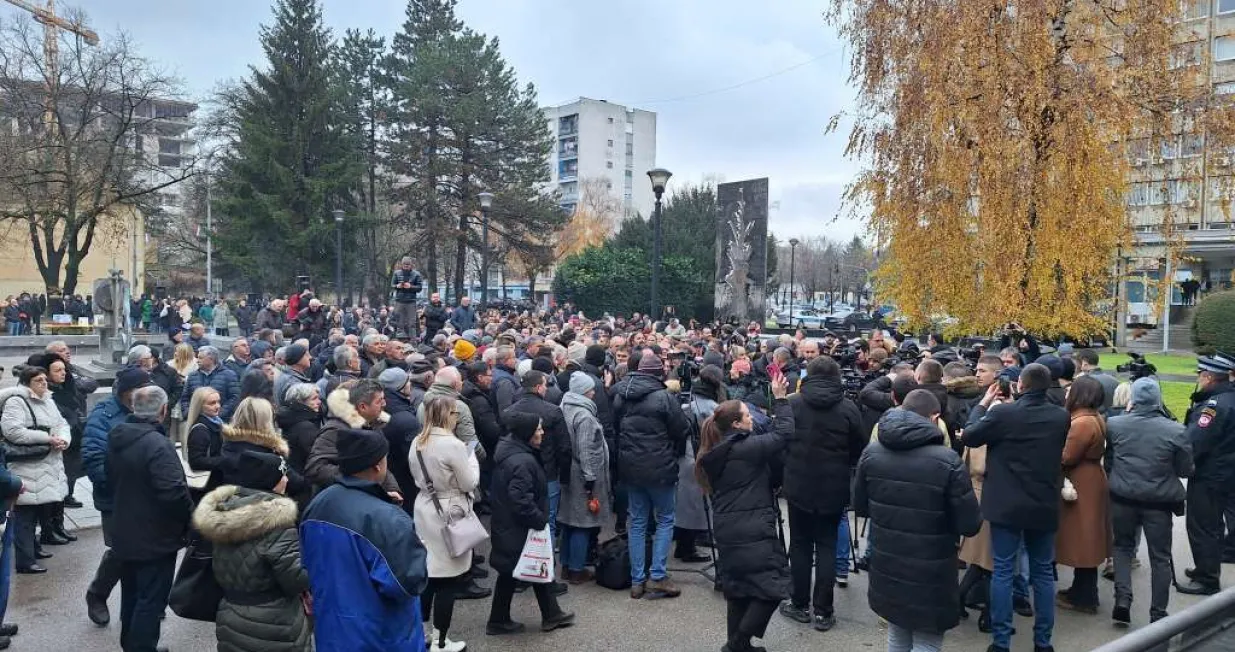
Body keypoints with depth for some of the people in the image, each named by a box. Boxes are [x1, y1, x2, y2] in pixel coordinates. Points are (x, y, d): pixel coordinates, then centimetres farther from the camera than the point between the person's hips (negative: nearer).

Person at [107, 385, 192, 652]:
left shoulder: (117, 438, 3)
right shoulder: (158, 444, -26)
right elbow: (174, 491, -31)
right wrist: (189, 520, -15)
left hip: (125, 533, 9)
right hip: (155, 538, -9)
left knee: (131, 595, 24)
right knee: (150, 600, 3)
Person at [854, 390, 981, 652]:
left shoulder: (871, 454, -4)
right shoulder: (948, 461, -20)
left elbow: (860, 507, 9)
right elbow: (970, 525, -14)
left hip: (886, 571, 5)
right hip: (930, 579, -5)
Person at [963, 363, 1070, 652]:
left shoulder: (1002, 413, -16)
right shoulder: (1061, 417, -3)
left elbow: (969, 436, -4)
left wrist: (983, 404, 9)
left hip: (1007, 505, -3)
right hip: (1045, 506, 3)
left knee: (1002, 572, 5)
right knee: (1043, 572, 14)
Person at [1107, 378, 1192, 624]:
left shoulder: (1113, 425, -8)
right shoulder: (1175, 430, -13)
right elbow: (1186, 470, -3)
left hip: (1123, 498, 1)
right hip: (1159, 501, -1)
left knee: (1123, 546, 20)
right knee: (1160, 557, 11)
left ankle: (1122, 599, 6)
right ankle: (1158, 614, 19)